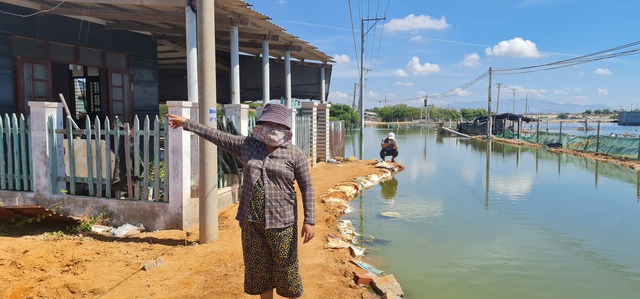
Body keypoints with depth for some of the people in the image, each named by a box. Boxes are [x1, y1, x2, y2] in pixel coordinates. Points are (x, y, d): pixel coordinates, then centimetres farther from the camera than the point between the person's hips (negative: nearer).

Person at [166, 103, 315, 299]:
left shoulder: (295, 154, -4)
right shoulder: (247, 145, 5)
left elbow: (307, 188, -4)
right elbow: (217, 136, 10)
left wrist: (309, 221, -10)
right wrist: (187, 123, 11)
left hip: (280, 221, -4)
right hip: (251, 220, 4)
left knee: (286, 269, 4)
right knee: (259, 268, 14)